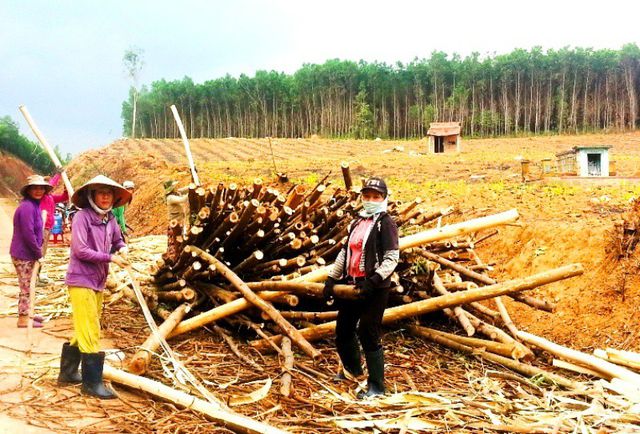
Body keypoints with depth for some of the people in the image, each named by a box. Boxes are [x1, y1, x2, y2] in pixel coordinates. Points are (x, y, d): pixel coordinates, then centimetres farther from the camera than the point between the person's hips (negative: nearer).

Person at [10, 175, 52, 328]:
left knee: (26, 287, 21)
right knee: (25, 288, 0)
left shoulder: (34, 205, 10)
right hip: (23, 255, -10)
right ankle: (23, 320, 9)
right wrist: (38, 252, -14)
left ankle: (26, 314, 34)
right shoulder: (27, 207, -21)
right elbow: (28, 234, -24)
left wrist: (38, 249, 10)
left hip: (28, 254, 10)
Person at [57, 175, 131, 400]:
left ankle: (67, 373, 31)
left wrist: (122, 249, -1)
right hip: (81, 280, -8)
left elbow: (118, 240, 22)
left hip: (98, 282, 8)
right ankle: (92, 383, 2)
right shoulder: (82, 217, -14)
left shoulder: (109, 219, 7)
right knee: (90, 332, -6)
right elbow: (80, 251, -19)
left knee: (85, 331, 17)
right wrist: (110, 258, -18)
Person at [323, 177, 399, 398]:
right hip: (352, 285, 8)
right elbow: (345, 252, 18)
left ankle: (377, 386, 7)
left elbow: (392, 258, -14)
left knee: (368, 334, -6)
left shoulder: (386, 223, -8)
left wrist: (374, 280, -23)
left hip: (375, 288, -8)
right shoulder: (357, 222, 14)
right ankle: (352, 368, 43)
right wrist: (332, 278, 11)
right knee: (343, 328, 17)